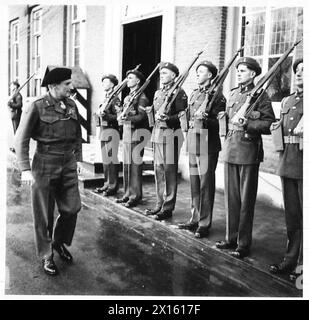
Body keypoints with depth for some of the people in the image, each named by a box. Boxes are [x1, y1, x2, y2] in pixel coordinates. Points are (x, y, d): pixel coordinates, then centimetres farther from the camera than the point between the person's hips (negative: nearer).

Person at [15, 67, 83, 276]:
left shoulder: (72, 105, 5)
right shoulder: (38, 107, -12)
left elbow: (78, 134, 15)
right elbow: (21, 139, -11)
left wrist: (78, 158, 10)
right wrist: (25, 169, -16)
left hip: (68, 164, 5)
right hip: (45, 164, -5)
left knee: (72, 208, 8)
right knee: (44, 214, 6)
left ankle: (60, 242, 35)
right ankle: (46, 256, 23)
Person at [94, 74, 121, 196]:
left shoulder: (115, 99, -8)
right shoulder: (104, 98, 18)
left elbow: (118, 116, -15)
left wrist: (106, 115, -25)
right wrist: (98, 114, 9)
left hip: (111, 132, -9)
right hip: (103, 131, 9)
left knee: (112, 159, -5)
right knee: (105, 160, 12)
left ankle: (113, 186, 2)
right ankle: (107, 184, 21)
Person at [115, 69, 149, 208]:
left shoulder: (141, 97, -7)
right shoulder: (127, 97, 20)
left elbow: (142, 116, -18)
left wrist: (128, 118, -30)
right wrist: (121, 116, 9)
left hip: (136, 134, -9)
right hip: (126, 133, 9)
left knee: (135, 165, -6)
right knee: (126, 165, 11)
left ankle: (136, 195, 0)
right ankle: (128, 193, 20)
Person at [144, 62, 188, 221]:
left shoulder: (179, 93, -6)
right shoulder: (157, 93, 18)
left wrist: (167, 118, -24)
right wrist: (154, 115, 7)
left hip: (171, 133, -8)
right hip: (157, 133, 8)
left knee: (169, 171, -3)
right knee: (158, 170, 12)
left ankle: (168, 208, 4)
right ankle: (160, 203, 23)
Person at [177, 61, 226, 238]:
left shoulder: (217, 95, -7)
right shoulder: (194, 94, 17)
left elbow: (220, 123, -11)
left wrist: (205, 119, -25)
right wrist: (190, 119, 8)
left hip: (208, 143, -7)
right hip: (193, 142, 7)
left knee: (206, 184, -1)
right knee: (194, 183, 13)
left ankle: (205, 224, 7)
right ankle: (195, 219, 24)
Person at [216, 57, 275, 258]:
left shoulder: (260, 95, -3)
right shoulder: (233, 94, 16)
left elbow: (270, 124, -9)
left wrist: (247, 123, -18)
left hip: (248, 150, -6)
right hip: (230, 148, 6)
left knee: (246, 199, 1)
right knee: (231, 196, 11)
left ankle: (244, 244, 11)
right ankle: (231, 238, 23)